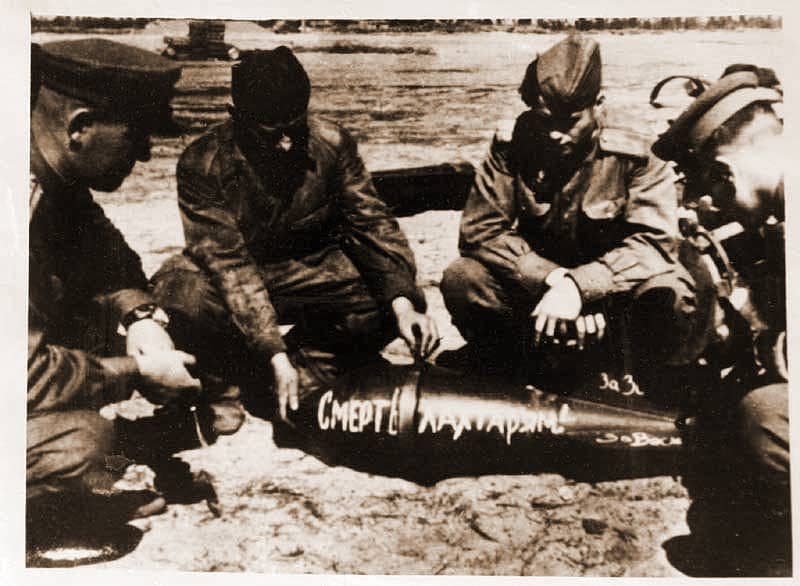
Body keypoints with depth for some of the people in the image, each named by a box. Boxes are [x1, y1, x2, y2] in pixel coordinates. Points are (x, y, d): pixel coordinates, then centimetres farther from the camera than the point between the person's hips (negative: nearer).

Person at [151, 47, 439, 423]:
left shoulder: (332, 143, -13)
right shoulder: (202, 165, -21)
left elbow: (371, 223, -12)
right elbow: (229, 264, -26)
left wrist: (403, 303, -29)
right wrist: (274, 354, -36)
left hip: (314, 267, 2)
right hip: (232, 282, -2)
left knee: (385, 303, -24)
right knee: (177, 293, -34)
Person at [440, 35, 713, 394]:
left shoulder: (635, 156, -11)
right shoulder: (512, 149, -7)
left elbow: (654, 242, -21)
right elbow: (480, 230, -12)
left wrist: (577, 286, -35)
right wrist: (553, 278, -26)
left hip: (613, 296, -1)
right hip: (537, 287, 2)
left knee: (672, 294, -33)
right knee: (461, 280, -23)